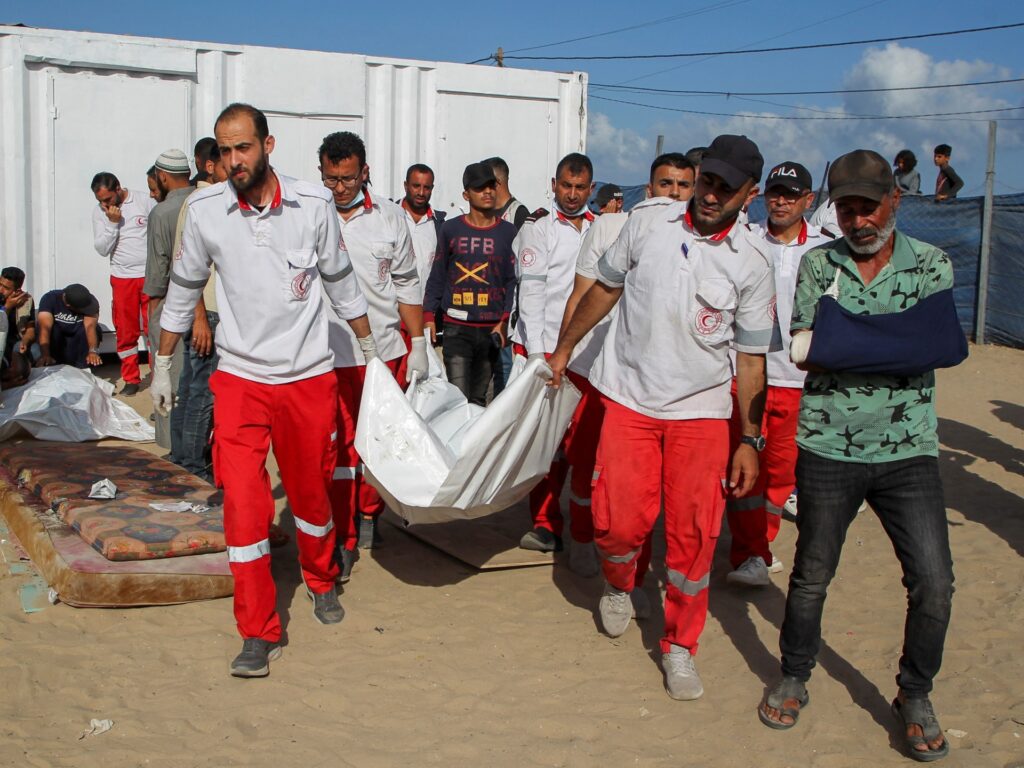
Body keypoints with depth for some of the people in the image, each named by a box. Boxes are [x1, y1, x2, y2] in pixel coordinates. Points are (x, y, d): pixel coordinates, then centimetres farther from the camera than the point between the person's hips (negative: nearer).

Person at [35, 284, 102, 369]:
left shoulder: (90, 301, -25)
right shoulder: (50, 299, -27)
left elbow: (90, 326, -38)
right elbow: (45, 327, -40)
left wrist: (93, 351, -55)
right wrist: (45, 354, -55)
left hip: (79, 338, 0)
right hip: (56, 337, 0)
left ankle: (82, 368, -24)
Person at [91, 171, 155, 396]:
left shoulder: (145, 202, -4)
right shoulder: (99, 212, 4)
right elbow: (102, 249, 0)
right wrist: (113, 223, -13)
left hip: (150, 276, -3)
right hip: (122, 279, 3)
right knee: (126, 332, 6)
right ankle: (131, 379, 17)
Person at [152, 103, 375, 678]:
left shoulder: (313, 203, -6)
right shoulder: (205, 211, -5)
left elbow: (340, 280, 8)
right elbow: (184, 290, 9)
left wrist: (370, 347, 16)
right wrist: (162, 365, 15)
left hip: (310, 376, 1)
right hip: (240, 377, 0)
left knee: (313, 492, 14)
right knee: (243, 501, -9)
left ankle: (322, 580, 43)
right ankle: (259, 633, 4)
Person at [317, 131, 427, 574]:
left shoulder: (390, 217, 5)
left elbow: (407, 285, 10)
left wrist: (419, 346, 8)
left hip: (383, 347, 2)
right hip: (328, 350, -2)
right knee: (337, 444, 0)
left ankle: (369, 514, 34)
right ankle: (343, 539, 8)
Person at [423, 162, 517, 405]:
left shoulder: (508, 232, 6)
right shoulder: (451, 229, 5)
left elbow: (513, 281, 4)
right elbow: (437, 276, 9)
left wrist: (505, 320, -6)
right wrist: (429, 315, 3)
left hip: (491, 328, 1)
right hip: (457, 328, -1)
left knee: (478, 399, 9)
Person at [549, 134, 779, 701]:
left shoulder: (753, 263, -4)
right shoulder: (648, 223, -1)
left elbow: (752, 356, 0)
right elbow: (604, 288, 13)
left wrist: (750, 440, -3)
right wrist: (564, 348, 19)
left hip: (701, 410, 0)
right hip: (628, 399, 1)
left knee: (694, 534, -2)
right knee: (619, 521, -4)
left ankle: (680, 647, 19)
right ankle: (618, 587, 31)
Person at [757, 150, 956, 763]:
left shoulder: (932, 264, 2)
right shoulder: (817, 265, 4)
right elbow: (803, 350, -5)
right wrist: (893, 345, -15)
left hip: (908, 452, 0)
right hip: (828, 448, 0)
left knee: (934, 583, -2)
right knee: (812, 574, 11)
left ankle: (916, 695, 20)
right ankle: (795, 678, 33)